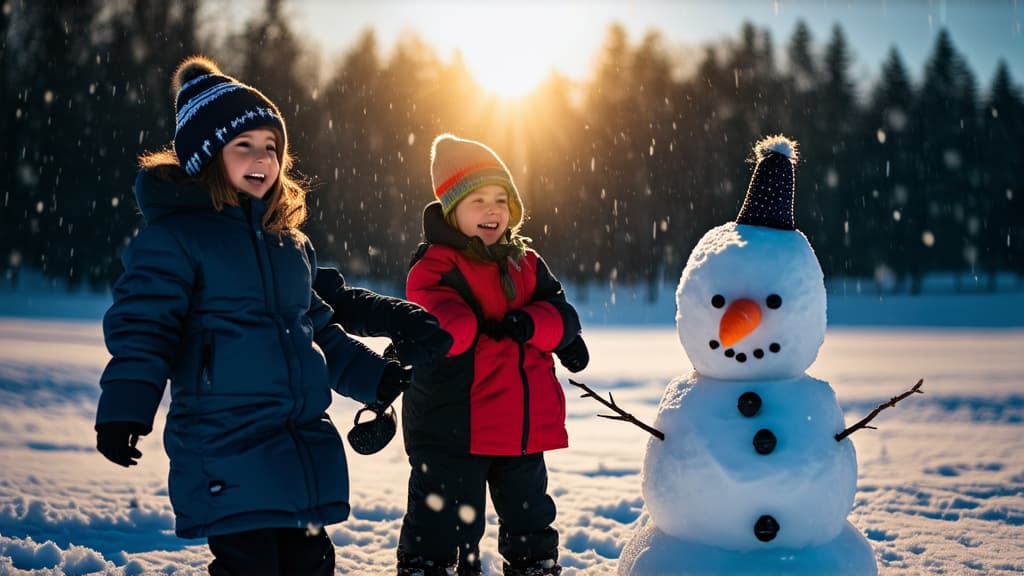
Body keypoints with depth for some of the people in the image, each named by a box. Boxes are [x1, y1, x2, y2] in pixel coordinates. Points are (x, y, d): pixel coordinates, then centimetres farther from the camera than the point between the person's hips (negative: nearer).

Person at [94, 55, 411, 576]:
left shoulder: (289, 242, 16)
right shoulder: (173, 237, -5)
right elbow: (142, 328, -13)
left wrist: (374, 376, 24)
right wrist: (124, 410, -26)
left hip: (306, 450, 7)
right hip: (226, 458, -7)